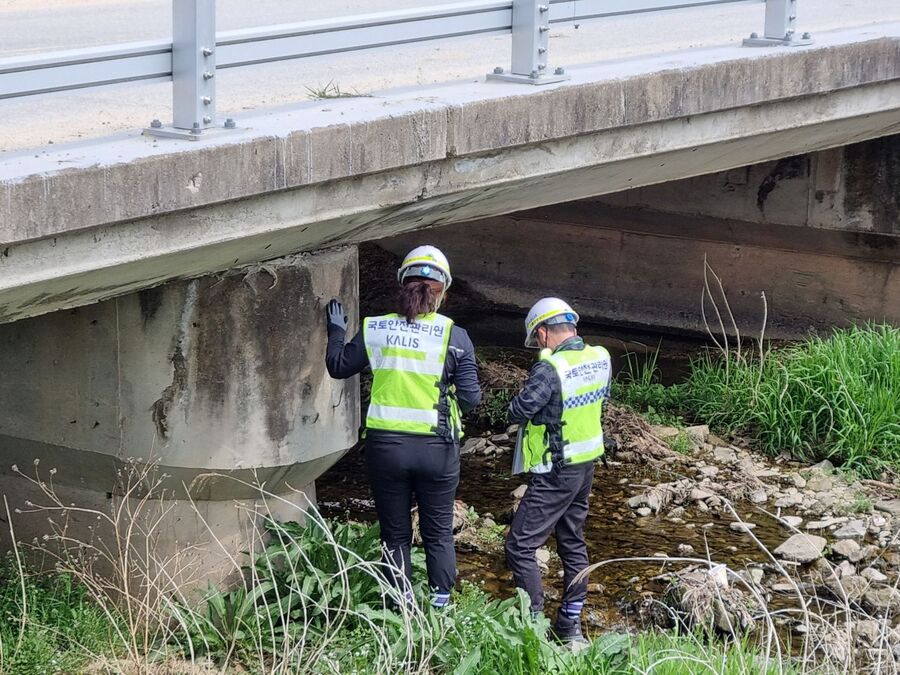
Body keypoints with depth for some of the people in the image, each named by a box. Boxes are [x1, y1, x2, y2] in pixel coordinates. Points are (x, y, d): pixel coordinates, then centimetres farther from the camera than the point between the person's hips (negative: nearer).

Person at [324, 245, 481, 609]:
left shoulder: (375, 330, -3)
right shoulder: (454, 336, -8)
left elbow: (338, 366, 11)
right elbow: (470, 397, -11)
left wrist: (336, 330, 28)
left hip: (385, 445, 1)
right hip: (437, 447, -1)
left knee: (396, 535, 13)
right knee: (439, 533, 13)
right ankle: (441, 606, 16)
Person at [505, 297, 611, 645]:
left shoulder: (550, 368, -24)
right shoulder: (601, 358, 0)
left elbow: (518, 411, -22)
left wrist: (523, 399, -1)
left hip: (556, 473, -9)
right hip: (586, 465, 9)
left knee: (520, 546, -2)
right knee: (572, 541, 19)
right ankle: (571, 624, 26)